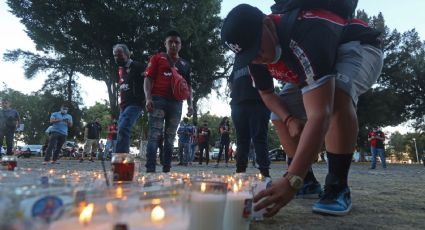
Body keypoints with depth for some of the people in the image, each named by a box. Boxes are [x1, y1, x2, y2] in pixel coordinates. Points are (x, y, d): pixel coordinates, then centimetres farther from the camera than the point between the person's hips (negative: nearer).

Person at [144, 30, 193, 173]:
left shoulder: (185, 64, 19)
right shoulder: (157, 58, 9)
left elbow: (187, 86, 19)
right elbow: (148, 79, 1)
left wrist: (190, 104, 7)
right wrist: (148, 98, -13)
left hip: (176, 103, 4)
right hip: (158, 100, -4)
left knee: (170, 137, 6)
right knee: (154, 135, -10)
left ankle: (167, 169, 12)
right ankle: (150, 169, -11)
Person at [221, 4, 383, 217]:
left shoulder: (307, 36, -43)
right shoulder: (257, 54, -18)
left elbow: (319, 114, -50)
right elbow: (267, 93, -2)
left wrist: (292, 179, -55)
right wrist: (290, 119, -22)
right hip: (317, 67, 7)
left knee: (337, 97, -39)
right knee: (282, 115, -5)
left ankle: (338, 187, -24)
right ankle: (308, 180, 10)